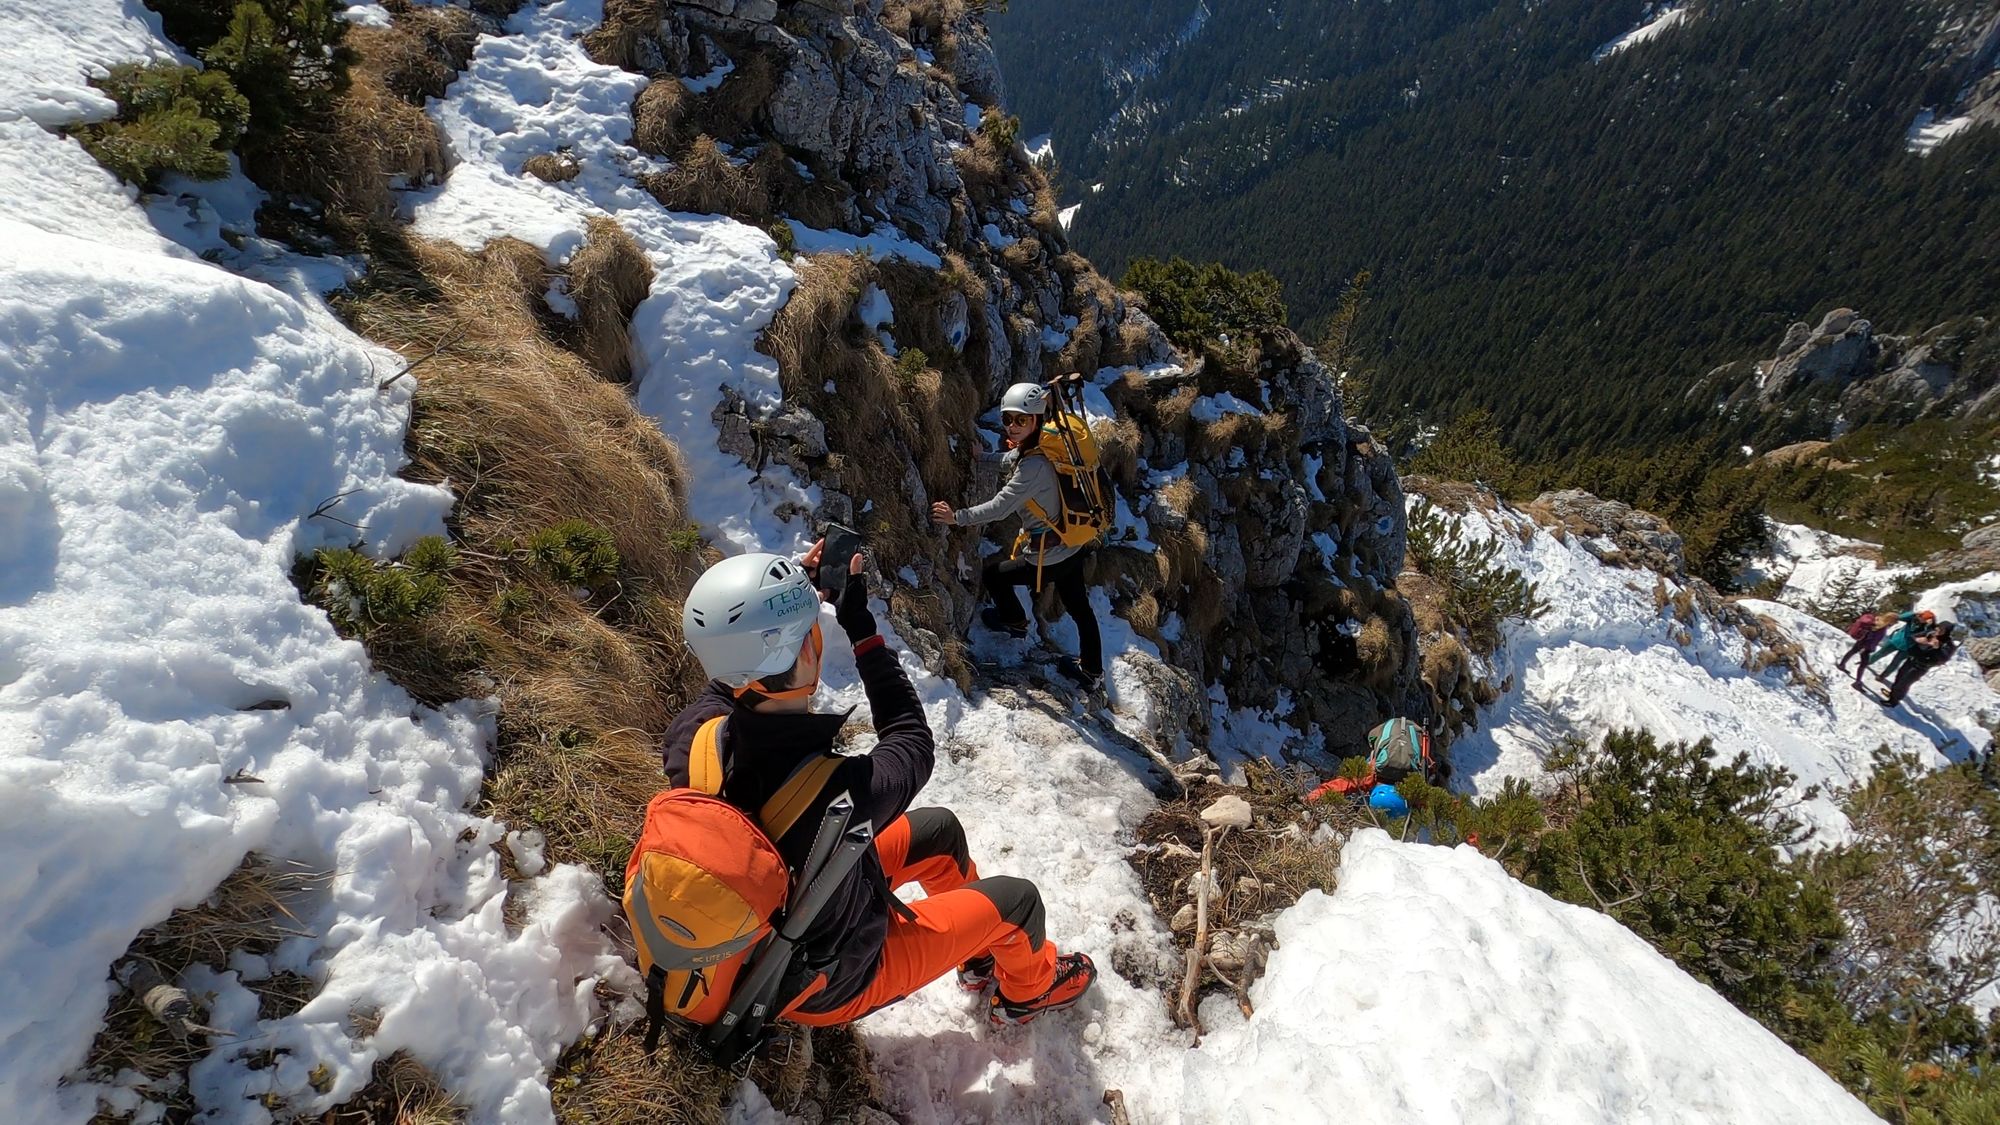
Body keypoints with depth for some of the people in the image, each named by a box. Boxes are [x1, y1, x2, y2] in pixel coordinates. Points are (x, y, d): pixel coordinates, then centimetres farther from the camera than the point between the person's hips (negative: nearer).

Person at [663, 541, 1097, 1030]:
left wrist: (789, 588, -7)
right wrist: (862, 629, -19)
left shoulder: (691, 734, -25)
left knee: (938, 830, 18)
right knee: (1016, 898, 8)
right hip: (829, 986, -6)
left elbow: (729, 675, 1)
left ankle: (982, 952, 45)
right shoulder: (835, 789, -43)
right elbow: (913, 743, -20)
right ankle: (1029, 990, 42)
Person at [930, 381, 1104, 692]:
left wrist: (957, 517, -17)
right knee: (1078, 607, 22)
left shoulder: (1033, 465, -28)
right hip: (1073, 546, 9)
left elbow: (999, 508, -27)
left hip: (1050, 559, -9)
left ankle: (1015, 622, 40)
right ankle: (1092, 672, 39)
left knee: (992, 573, 14)